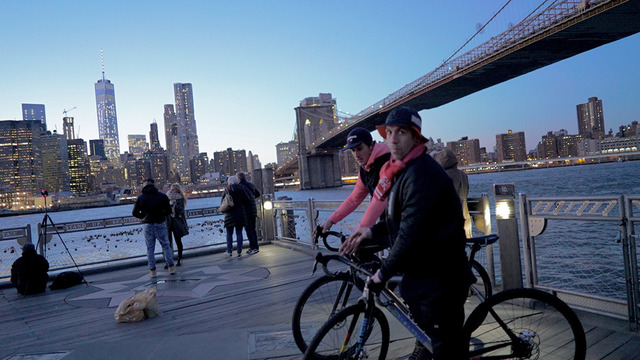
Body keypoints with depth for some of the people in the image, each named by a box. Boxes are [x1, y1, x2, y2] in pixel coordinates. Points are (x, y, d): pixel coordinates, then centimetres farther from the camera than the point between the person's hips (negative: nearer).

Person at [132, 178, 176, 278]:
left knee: (150, 248, 9)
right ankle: (171, 267, 11)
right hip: (160, 224, -1)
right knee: (165, 245, 10)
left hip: (147, 225, 1)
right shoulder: (162, 196, -4)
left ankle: (152, 271, 9)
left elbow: (134, 213, 2)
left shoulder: (140, 197, 0)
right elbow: (168, 211, -6)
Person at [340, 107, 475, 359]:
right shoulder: (399, 171, 9)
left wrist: (385, 272, -17)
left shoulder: (422, 173, -22)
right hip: (418, 274, 9)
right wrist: (372, 232, 3)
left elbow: (410, 231, -26)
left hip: (440, 279, -9)